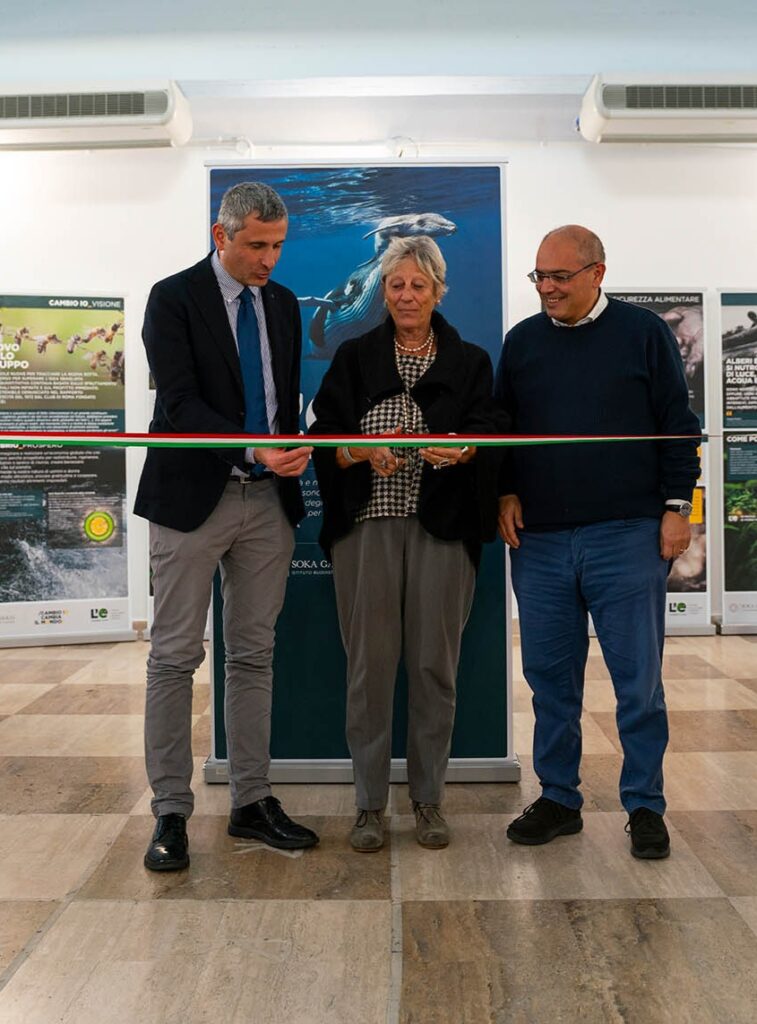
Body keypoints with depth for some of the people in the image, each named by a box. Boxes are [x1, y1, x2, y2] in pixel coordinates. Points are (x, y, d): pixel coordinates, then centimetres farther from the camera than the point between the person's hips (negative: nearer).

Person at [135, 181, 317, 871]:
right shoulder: (174, 299, -4)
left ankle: (252, 803, 20)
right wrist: (257, 450, -24)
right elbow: (179, 404, -14)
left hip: (268, 502, 5)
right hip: (192, 498, -5)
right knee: (175, 658, 1)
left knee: (254, 656, 9)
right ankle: (171, 812, 13)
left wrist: (296, 447, -5)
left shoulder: (284, 305, 13)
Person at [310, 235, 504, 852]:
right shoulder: (354, 358, 12)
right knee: (370, 661, 0)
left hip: (442, 526, 0)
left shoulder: (469, 362, 11)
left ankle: (429, 798, 20)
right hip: (367, 524, 0)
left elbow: (490, 437, -3)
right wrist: (365, 451, -17)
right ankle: (371, 803, 15)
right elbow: (323, 439, 3)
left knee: (435, 662, 3)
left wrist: (459, 448, -24)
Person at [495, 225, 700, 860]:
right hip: (539, 541, 3)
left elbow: (679, 425, 4)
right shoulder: (522, 342, 12)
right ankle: (558, 800, 25)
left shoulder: (643, 333, 4)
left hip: (628, 537, -3)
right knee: (551, 679, 10)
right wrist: (506, 493, 5)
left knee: (638, 680, 4)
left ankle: (645, 806, 20)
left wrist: (676, 507, -2)